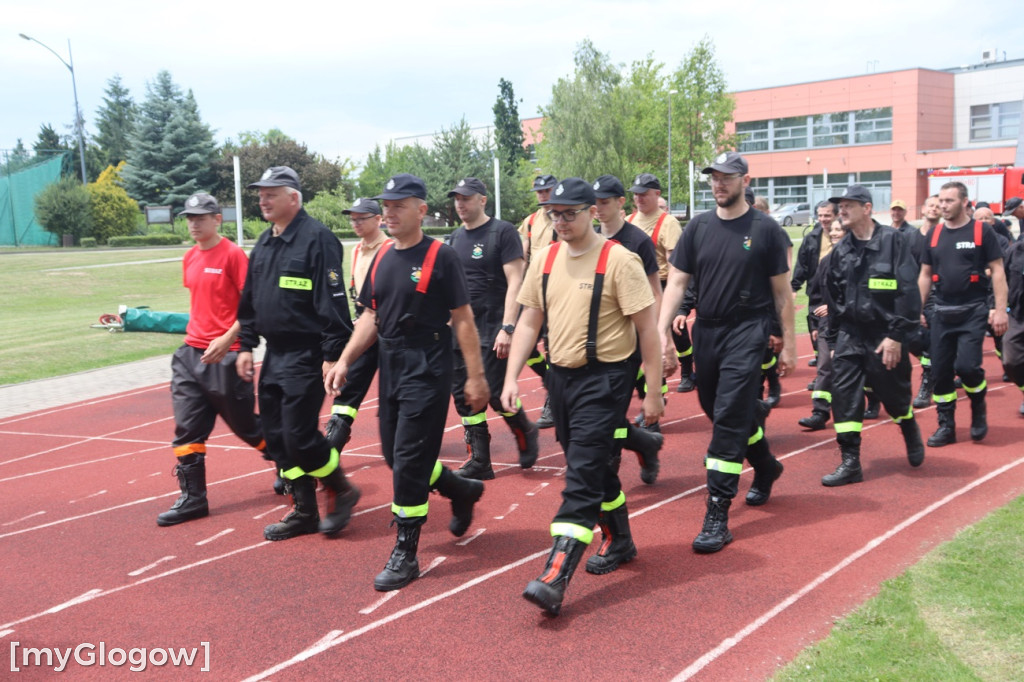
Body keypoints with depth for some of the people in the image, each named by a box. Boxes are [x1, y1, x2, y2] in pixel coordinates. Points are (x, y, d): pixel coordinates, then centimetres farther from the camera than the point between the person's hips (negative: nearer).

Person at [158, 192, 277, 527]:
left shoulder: (233, 255, -11)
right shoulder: (190, 258, 12)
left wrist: (227, 339, -22)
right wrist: (194, 330, 17)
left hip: (225, 355, -7)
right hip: (191, 353, 7)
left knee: (244, 424, 5)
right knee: (186, 427, 3)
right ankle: (192, 498, 10)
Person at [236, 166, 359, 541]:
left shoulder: (317, 239, -13)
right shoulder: (263, 244, 13)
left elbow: (333, 302, -18)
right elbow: (249, 301, 21)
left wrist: (332, 355, -21)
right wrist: (245, 346, 16)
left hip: (306, 356, -9)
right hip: (274, 355, 9)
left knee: (299, 436, -10)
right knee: (276, 436, 9)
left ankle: (342, 491, 14)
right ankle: (304, 512, 21)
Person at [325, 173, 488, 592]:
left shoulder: (440, 257, -10)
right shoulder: (382, 258, 10)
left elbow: (463, 319, -9)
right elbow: (371, 316, 15)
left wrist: (475, 376, -11)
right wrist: (344, 361, 6)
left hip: (427, 371, -7)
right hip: (390, 369, 8)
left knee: (408, 462, -6)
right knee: (395, 457, 13)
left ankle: (405, 555, 5)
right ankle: (462, 491, 38)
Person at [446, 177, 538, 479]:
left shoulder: (502, 232, -7)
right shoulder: (455, 238, 13)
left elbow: (515, 282, -13)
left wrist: (507, 328, -19)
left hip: (492, 329, -7)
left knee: (496, 393, -9)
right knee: (464, 394, 4)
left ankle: (525, 432, 21)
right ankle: (478, 462, 13)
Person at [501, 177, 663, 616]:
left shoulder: (618, 260, -12)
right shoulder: (545, 259, 6)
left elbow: (646, 328, -10)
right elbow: (530, 321, 12)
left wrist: (653, 393, -10)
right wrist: (512, 376, 3)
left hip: (605, 378, -6)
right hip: (561, 375, 7)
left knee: (582, 475, -10)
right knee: (593, 467, 18)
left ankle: (556, 576, -13)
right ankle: (619, 541, 39)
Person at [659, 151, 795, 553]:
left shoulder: (765, 229, -3)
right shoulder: (698, 227, 6)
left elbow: (782, 291, 1)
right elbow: (677, 282, 4)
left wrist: (789, 343, 0)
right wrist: (662, 332, -6)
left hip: (748, 332, -5)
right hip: (706, 332, 5)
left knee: (729, 418, -11)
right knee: (719, 412, 16)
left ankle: (718, 515, -9)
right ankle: (766, 466, 43)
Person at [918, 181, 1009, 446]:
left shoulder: (982, 231, -5)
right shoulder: (934, 234, 7)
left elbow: (997, 271, -5)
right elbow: (925, 275, 13)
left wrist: (1000, 310, -11)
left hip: (973, 311, -4)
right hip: (942, 313, 4)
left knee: (966, 365, -15)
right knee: (940, 371, 3)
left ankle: (978, 407, 15)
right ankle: (946, 426, 16)